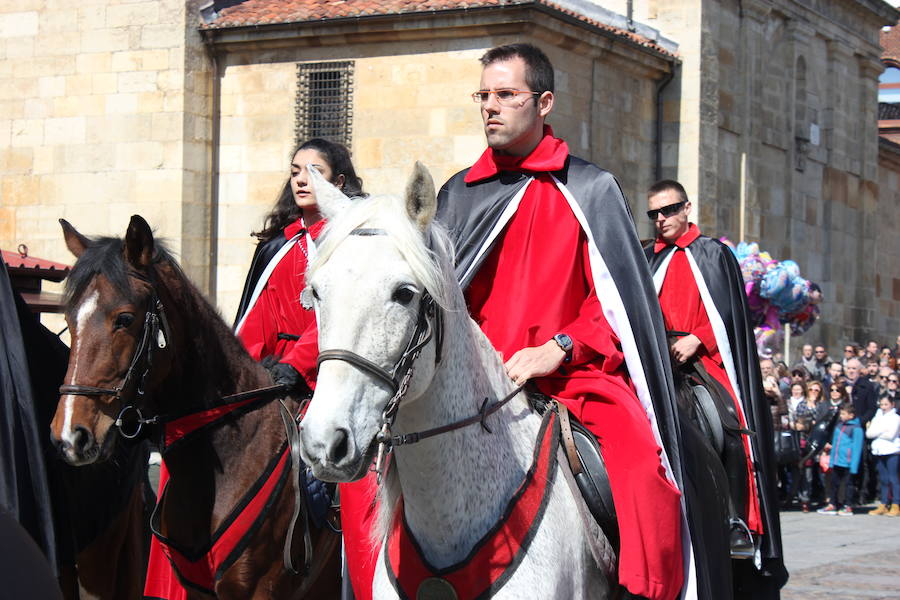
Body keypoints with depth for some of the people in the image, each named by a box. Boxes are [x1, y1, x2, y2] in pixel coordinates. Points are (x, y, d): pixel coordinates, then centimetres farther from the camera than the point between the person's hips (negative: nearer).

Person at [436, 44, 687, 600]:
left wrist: (557, 350, -12)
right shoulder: (459, 195, 16)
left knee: (639, 458, -29)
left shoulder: (590, 189, 9)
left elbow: (621, 298, 3)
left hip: (575, 370, -3)